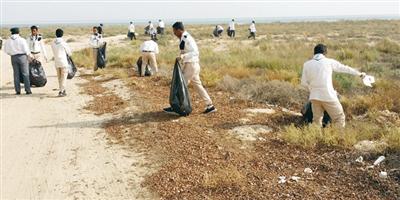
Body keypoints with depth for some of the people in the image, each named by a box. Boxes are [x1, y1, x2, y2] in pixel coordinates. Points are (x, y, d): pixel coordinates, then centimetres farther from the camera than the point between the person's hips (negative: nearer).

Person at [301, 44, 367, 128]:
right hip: (328, 96, -3)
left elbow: (304, 82, 10)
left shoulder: (307, 64, 6)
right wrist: (359, 73, 30)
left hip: (314, 96, 3)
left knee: (317, 121, 14)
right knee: (339, 119, 8)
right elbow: (345, 68, 15)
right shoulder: (329, 62, 1)